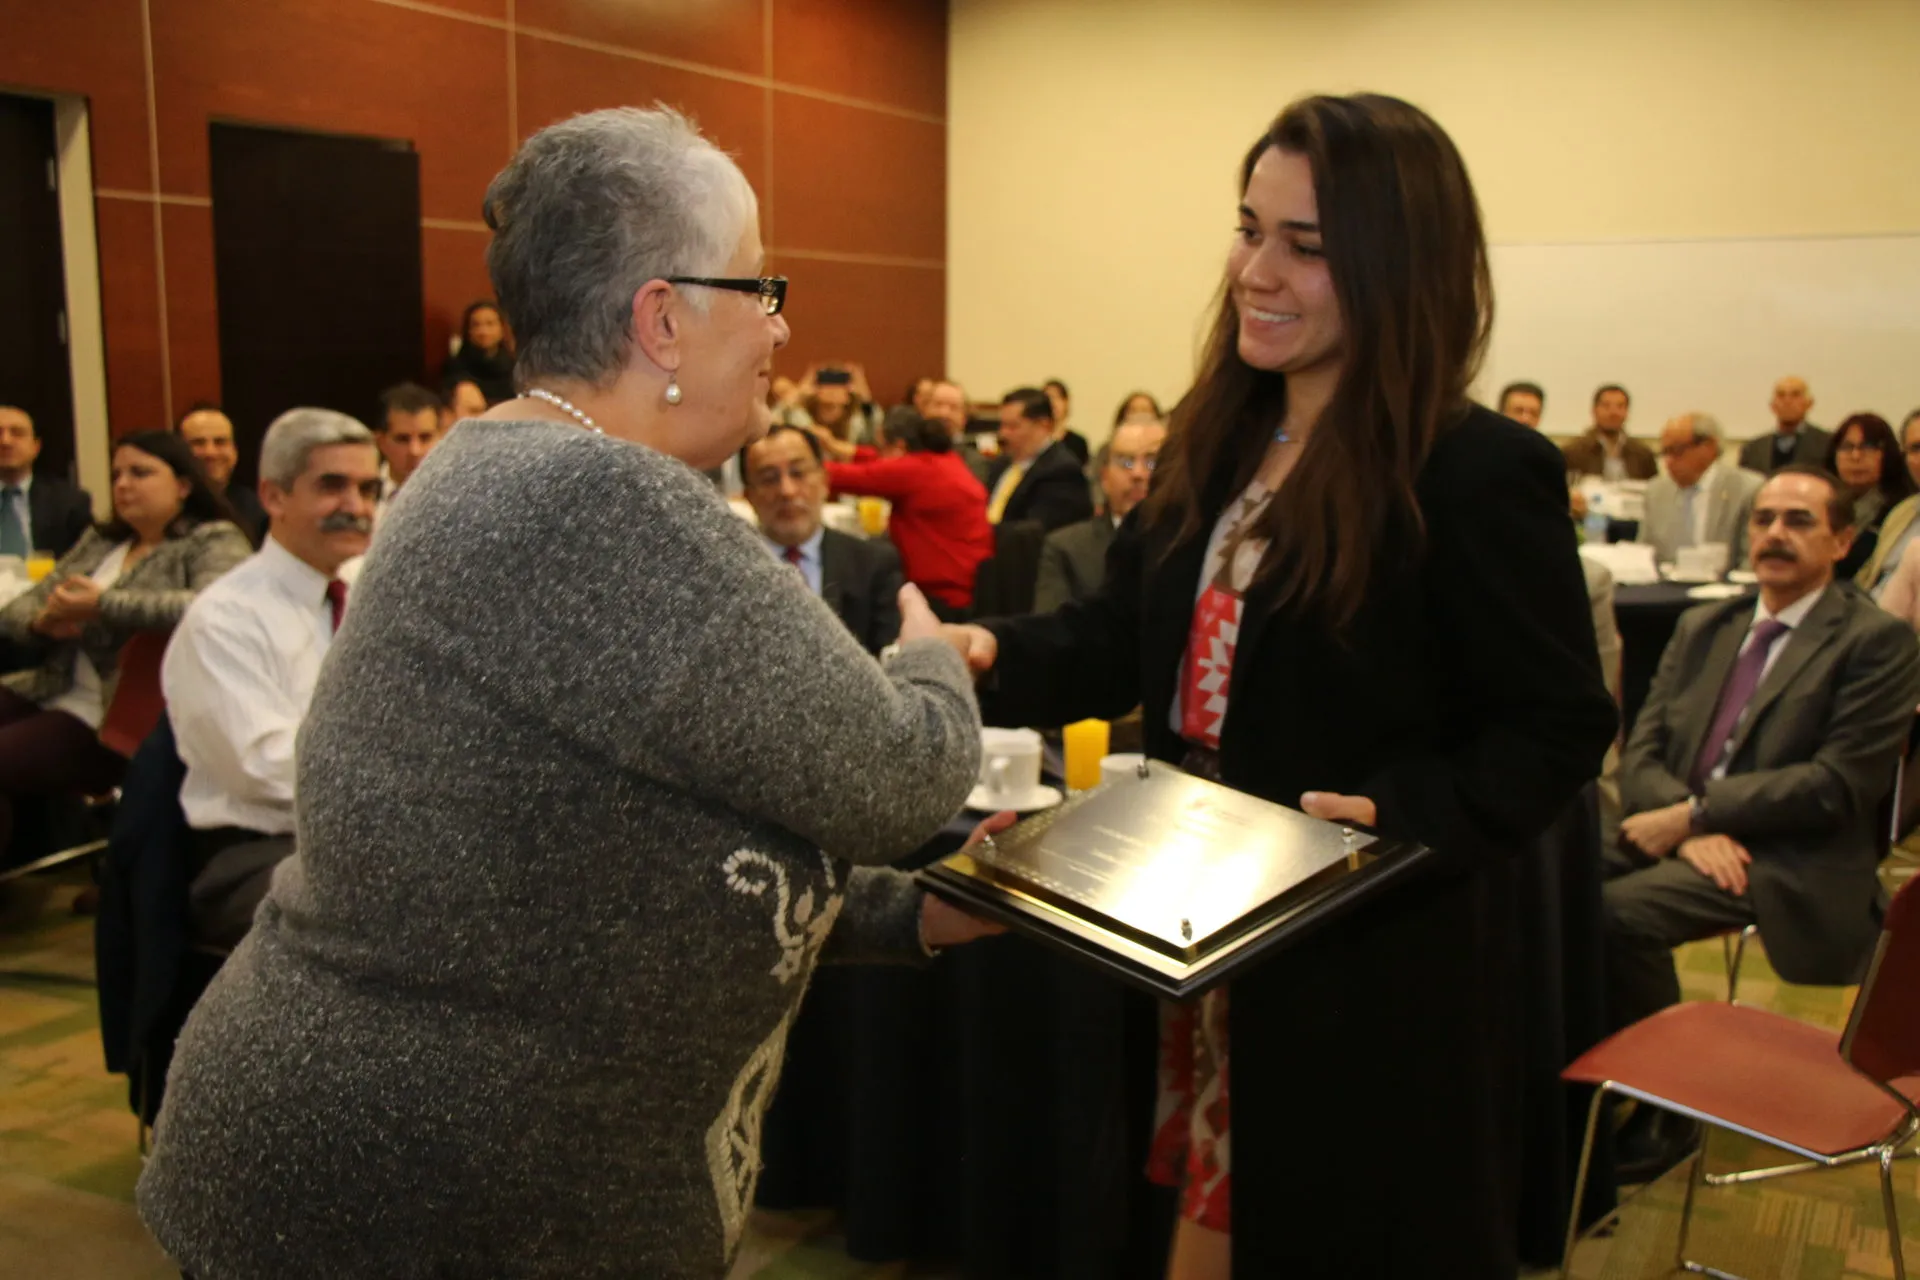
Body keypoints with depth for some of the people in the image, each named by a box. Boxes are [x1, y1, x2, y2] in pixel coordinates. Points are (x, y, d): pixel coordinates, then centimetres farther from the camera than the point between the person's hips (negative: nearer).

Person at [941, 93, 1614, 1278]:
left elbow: (1557, 729, -15)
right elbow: (1128, 634, 7)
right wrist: (993, 656, -12)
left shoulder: (1481, 472, -18)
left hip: (1372, 965, -6)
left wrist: (1403, 814, -31)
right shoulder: (1220, 439, 5)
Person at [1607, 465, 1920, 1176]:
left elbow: (1838, 785, -12)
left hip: (1790, 863, -5)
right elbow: (1641, 752, 8)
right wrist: (1692, 830, -12)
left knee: (1621, 908, -30)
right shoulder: (1702, 627, 17)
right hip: (1682, 833, 6)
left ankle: (1664, 1112, -8)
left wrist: (1695, 813, -16)